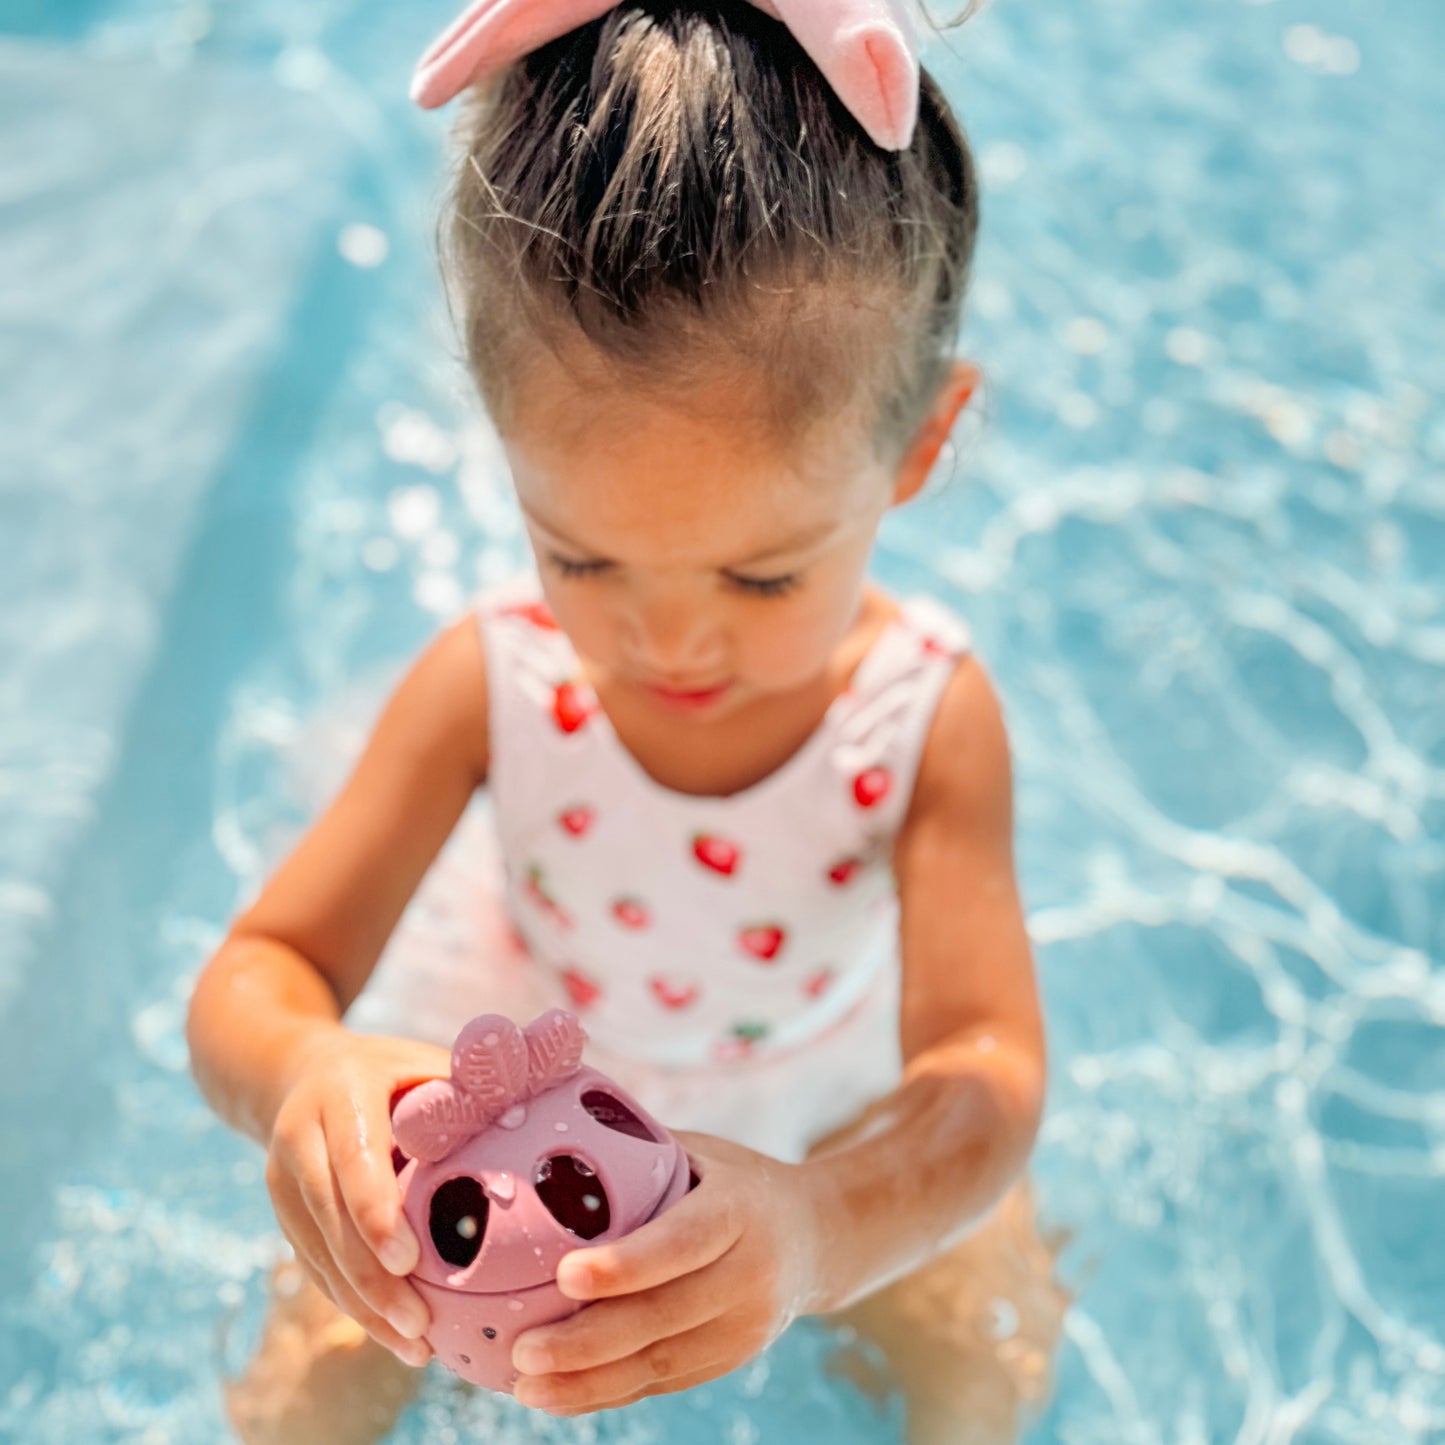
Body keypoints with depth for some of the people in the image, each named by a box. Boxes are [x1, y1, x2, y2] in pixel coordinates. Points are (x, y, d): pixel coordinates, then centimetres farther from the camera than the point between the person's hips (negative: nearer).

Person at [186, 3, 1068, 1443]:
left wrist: (814, 1226, -62)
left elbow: (984, 1068, -37)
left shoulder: (929, 715, -29)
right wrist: (301, 1073, -53)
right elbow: (254, 975, -25)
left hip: (828, 1113, 0)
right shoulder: (493, 680, -27)